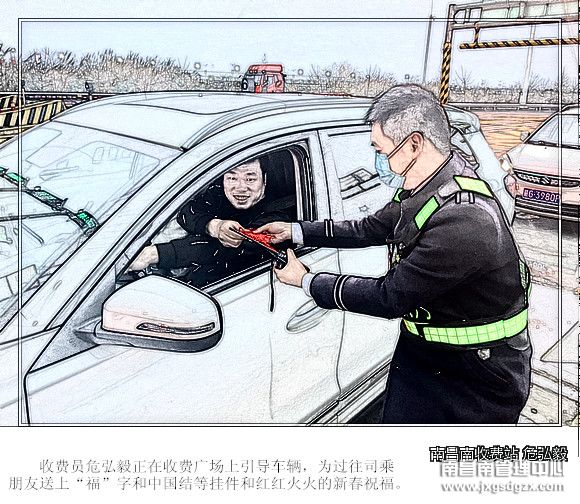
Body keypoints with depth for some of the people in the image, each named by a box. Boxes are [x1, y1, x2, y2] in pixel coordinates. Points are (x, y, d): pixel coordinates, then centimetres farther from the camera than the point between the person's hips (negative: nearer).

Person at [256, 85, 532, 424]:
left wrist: (306, 281, -15)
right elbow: (369, 230, 9)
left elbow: (389, 297, -27)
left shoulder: (463, 222, -35)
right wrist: (294, 231, 7)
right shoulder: (426, 190, -5)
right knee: (398, 421, 21)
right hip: (420, 351, 8)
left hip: (479, 378, -8)